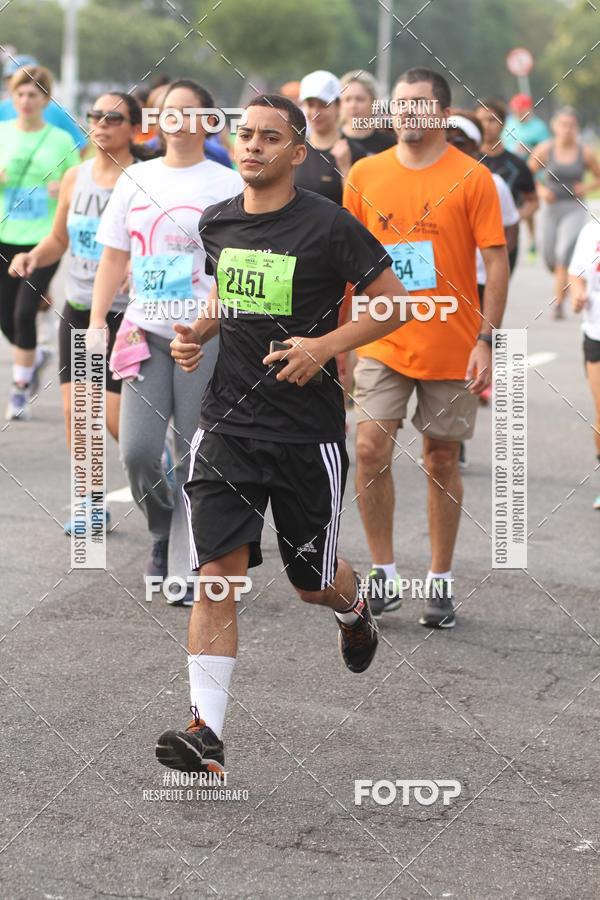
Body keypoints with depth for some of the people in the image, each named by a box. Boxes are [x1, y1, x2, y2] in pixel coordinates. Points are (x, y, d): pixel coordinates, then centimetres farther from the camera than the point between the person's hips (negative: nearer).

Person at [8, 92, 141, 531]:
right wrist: (32, 257, -2)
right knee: (75, 411, 1)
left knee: (116, 416, -8)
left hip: (125, 314, -5)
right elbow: (59, 239, 17)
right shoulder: (76, 178, 6)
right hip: (78, 310, 5)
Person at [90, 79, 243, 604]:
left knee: (195, 457, -2)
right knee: (137, 451, -7)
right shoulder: (135, 180, 11)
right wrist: (97, 320, 6)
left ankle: (186, 570, 5)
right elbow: (114, 258, 16)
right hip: (145, 332, 3)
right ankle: (163, 532, 22)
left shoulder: (227, 185, 0)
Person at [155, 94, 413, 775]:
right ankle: (206, 733, -13)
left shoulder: (327, 225, -10)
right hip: (229, 424, 3)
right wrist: (197, 334, 4)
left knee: (312, 582, 12)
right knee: (218, 572, -11)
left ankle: (353, 609, 51)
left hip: (308, 431, -3)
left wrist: (326, 344, -17)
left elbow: (394, 303, -5)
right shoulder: (216, 224, 6)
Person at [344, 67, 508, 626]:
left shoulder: (471, 178, -5)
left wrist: (486, 339, -12)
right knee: (370, 449, -10)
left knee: (442, 460, 6)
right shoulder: (365, 175, 3)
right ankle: (383, 576, 3)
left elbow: (496, 260, -5)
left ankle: (440, 584, 17)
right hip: (383, 344, 2)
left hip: (450, 348, -2)